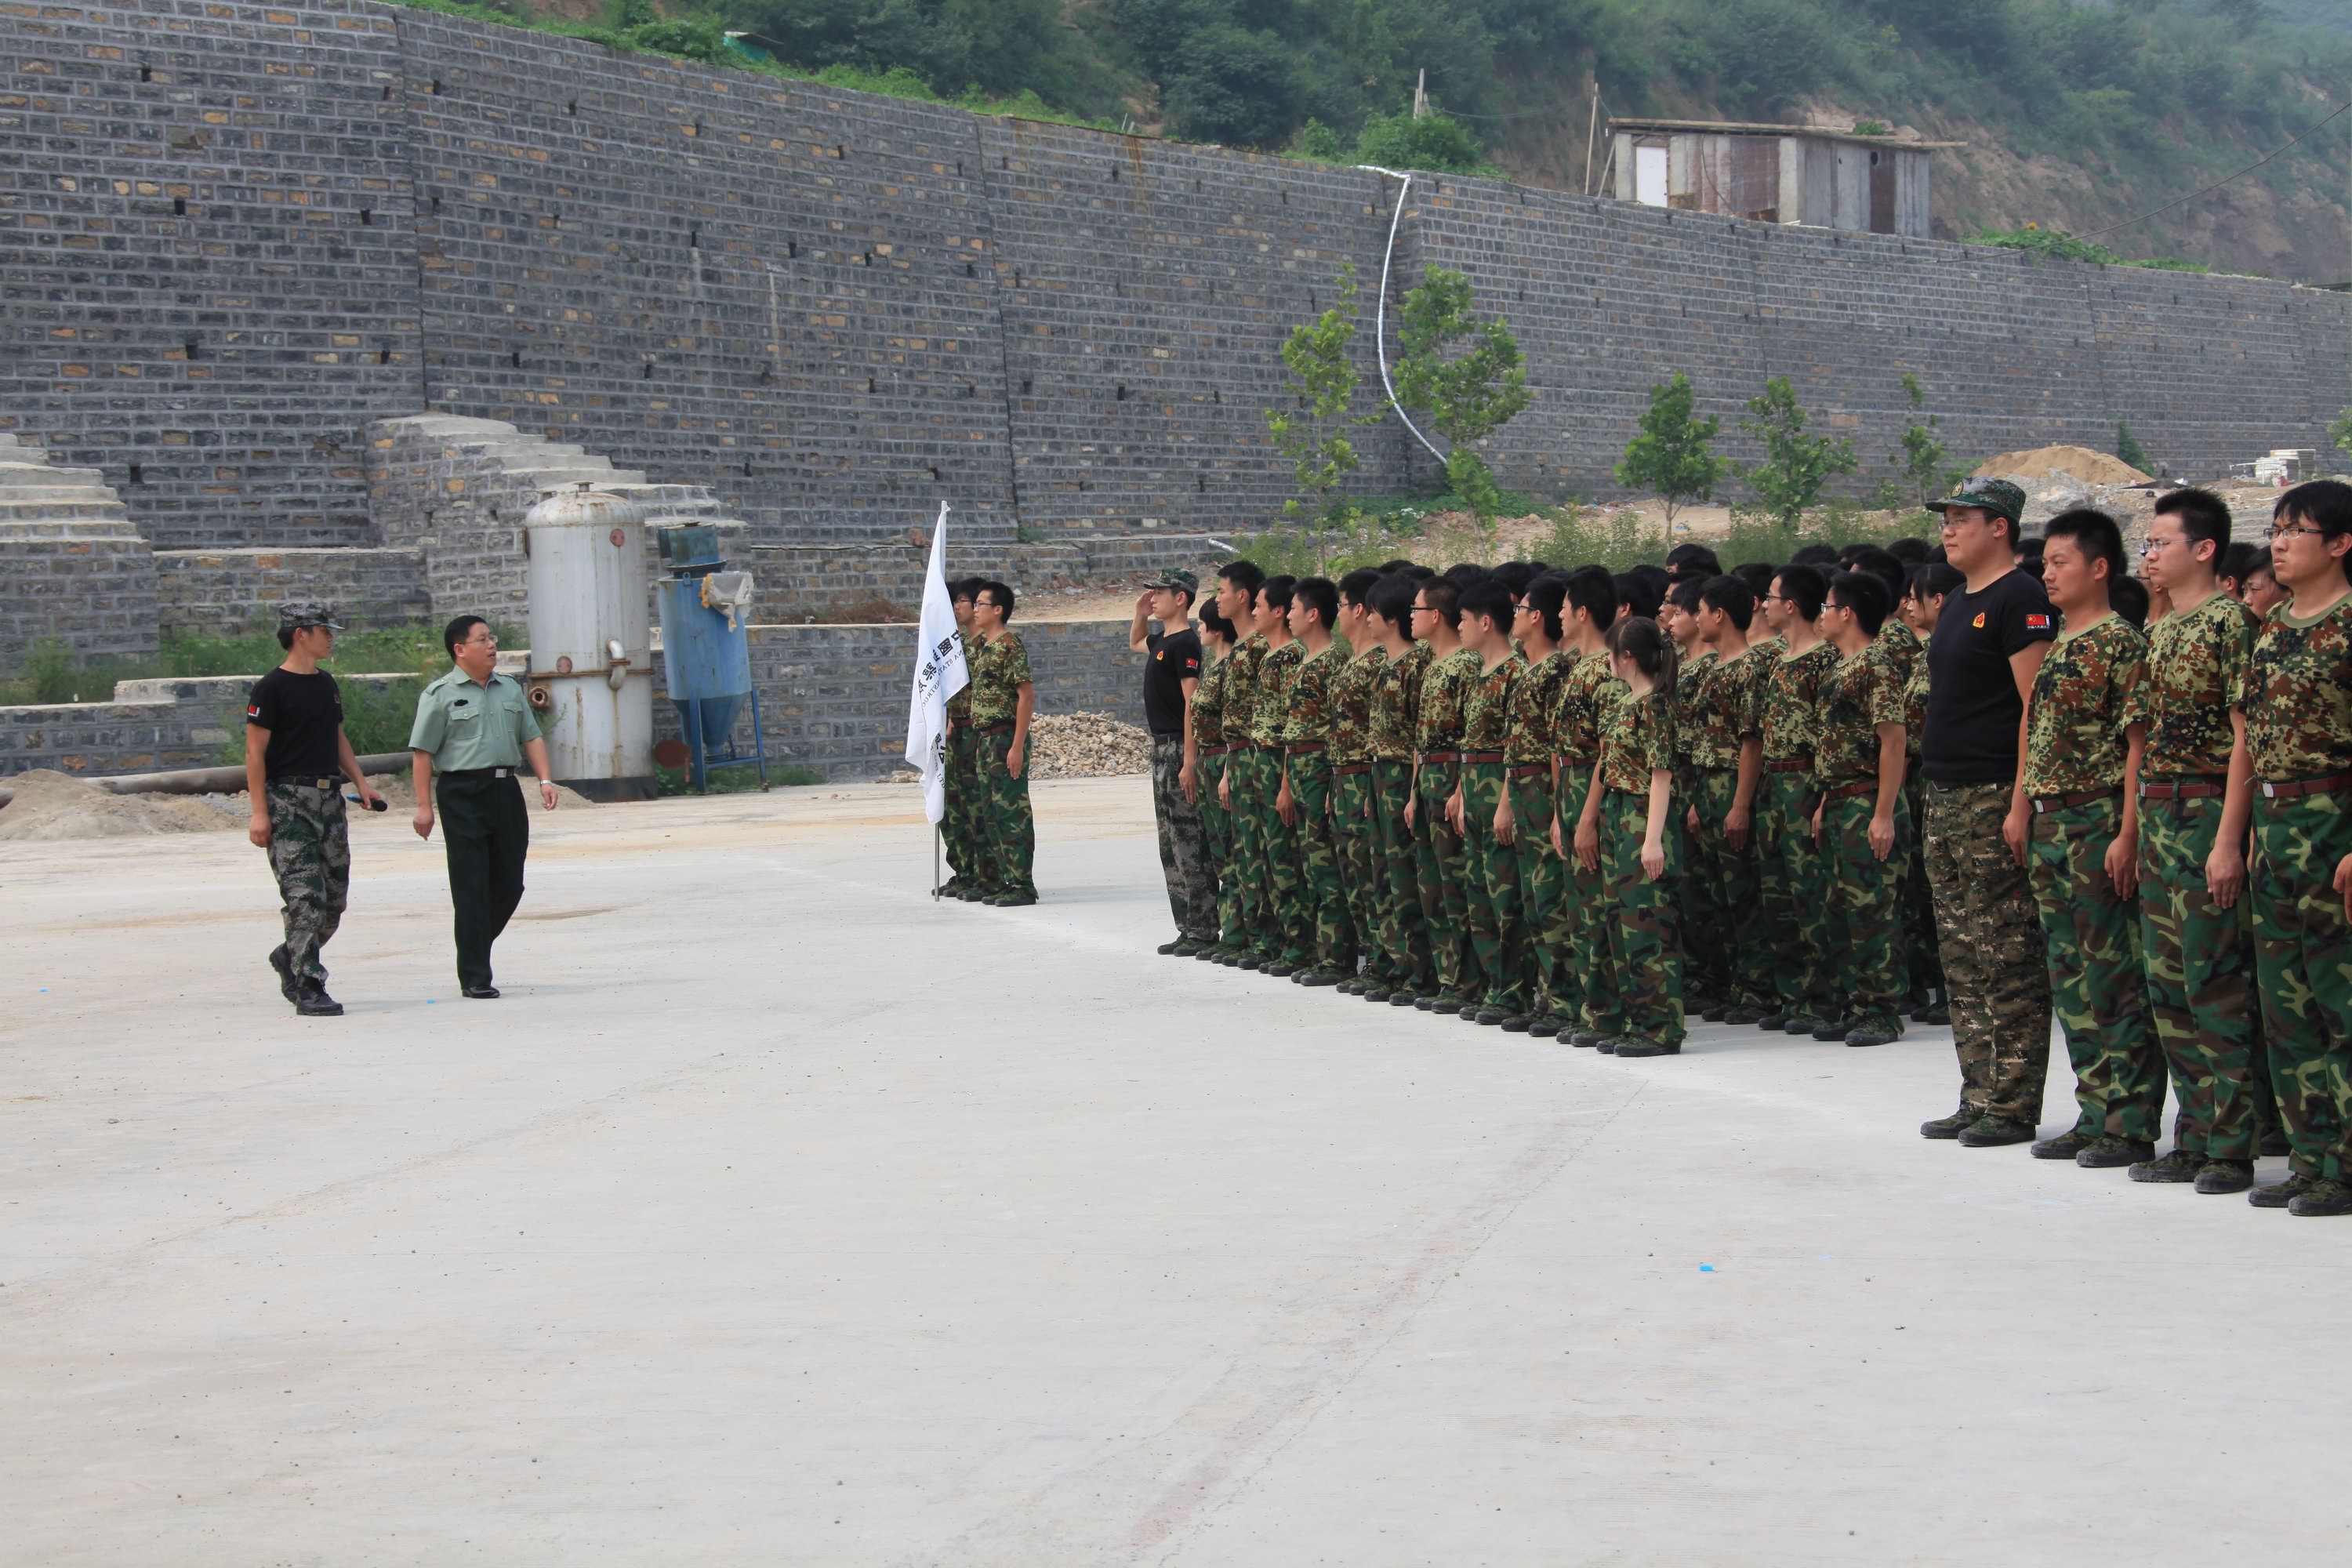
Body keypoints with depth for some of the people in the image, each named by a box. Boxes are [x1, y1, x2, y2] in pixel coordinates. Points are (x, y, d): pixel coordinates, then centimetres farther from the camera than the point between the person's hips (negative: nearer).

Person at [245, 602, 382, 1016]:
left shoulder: (326, 684, 16)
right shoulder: (272, 687, -8)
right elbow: (255, 752, -10)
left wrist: (360, 782, 16)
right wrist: (259, 813, -15)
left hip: (328, 798, 8)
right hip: (288, 801, -8)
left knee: (335, 898, 8)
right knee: (306, 897, -12)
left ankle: (289, 958, 30)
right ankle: (308, 990, -10)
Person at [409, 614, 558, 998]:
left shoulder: (510, 689, 15)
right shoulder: (440, 695, -2)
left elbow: (531, 738, 18)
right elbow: (422, 752, -5)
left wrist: (545, 779, 2)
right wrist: (424, 806, -10)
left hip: (506, 790, 6)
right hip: (462, 794, -6)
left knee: (509, 883, 7)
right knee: (471, 887, -5)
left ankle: (476, 948, 29)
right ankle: (474, 977, -2)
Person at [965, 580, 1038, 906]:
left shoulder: (1010, 645, -13)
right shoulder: (981, 646, 14)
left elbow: (1027, 695, -17)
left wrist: (1017, 746, -20)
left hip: (1006, 738, -9)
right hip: (984, 738, 9)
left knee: (1012, 811, -7)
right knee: (991, 813, 11)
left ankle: (1022, 885, -6)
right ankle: (1000, 882, 16)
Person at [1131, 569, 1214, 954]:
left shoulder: (1185, 643, -14)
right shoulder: (1161, 641, 14)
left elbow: (1192, 704, -20)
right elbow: (1135, 642, 40)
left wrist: (1189, 762, -24)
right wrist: (1141, 614, 20)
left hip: (1179, 749, -10)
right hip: (1161, 749, 10)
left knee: (1190, 844, -8)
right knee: (1171, 846, 12)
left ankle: (1203, 932, -6)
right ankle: (1187, 928, 17)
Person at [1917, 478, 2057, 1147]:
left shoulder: (2021, 600, -10)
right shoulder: (1958, 603, 18)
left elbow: (2037, 707, -16)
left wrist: (2021, 803, -21)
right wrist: (1936, 793, 19)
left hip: (1992, 800, -10)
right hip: (1945, 801, 10)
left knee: (2008, 961, -6)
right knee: (1963, 960, 11)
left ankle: (2013, 1107, -2)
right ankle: (1978, 1098, 17)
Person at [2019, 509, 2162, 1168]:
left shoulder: (2121, 643, -10)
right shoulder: (2056, 648, 16)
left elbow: (2138, 744, -14)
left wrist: (2127, 833, -19)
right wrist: (2033, 826, 16)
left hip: (2098, 824, -9)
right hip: (2049, 824, 9)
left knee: (2115, 975, -6)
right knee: (2071, 977, 11)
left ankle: (2131, 1125, -3)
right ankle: (2095, 1113, 17)